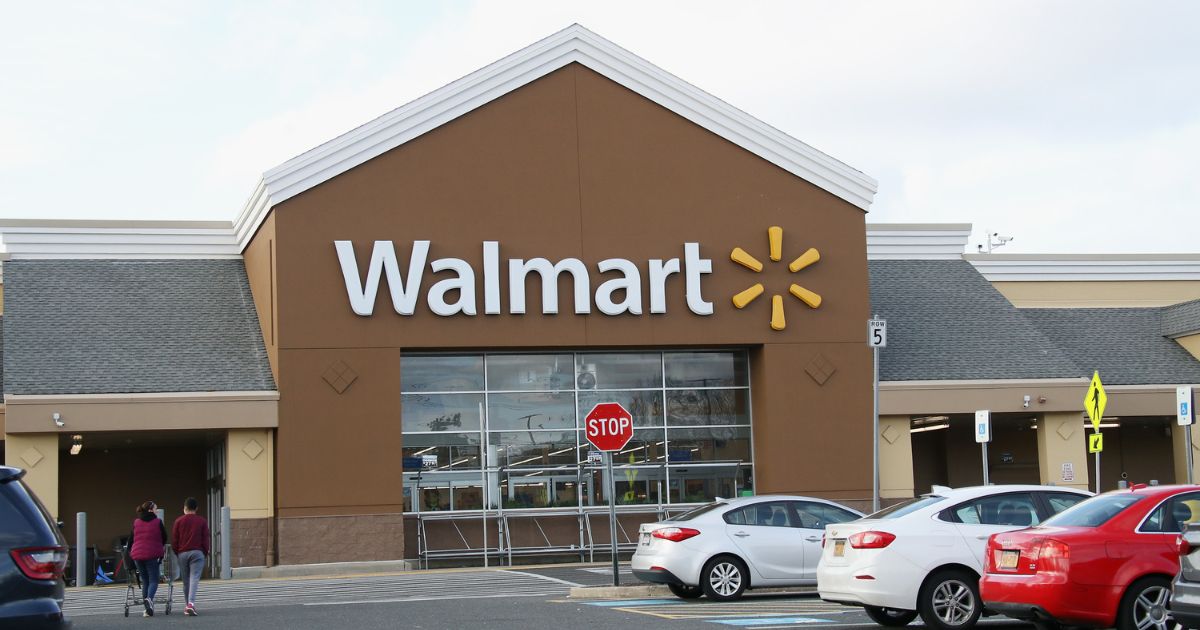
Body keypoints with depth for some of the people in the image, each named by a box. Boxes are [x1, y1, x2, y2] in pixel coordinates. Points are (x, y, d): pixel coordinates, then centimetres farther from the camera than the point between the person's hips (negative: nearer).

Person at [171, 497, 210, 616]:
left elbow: (174, 539, 5)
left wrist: (177, 553, 15)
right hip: (197, 553, -1)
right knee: (194, 578, -9)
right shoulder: (202, 521, 3)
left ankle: (188, 605, 15)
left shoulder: (179, 521, 4)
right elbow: (205, 539, 3)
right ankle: (191, 603, -26)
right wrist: (205, 553, 13)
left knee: (186, 581, 10)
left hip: (182, 553, 2)